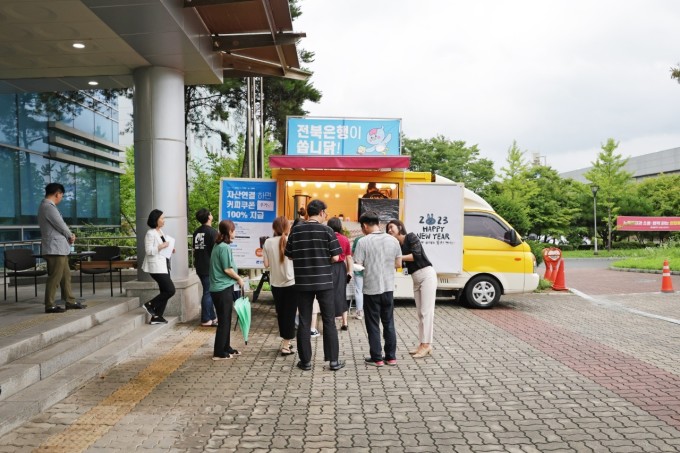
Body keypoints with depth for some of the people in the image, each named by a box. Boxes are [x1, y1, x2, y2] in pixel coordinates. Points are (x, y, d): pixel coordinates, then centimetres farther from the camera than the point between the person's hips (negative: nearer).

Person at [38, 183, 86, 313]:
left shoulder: (47, 206, 16)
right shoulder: (49, 207, -17)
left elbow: (61, 226, 17)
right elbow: (61, 226, -15)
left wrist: (70, 235, 3)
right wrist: (71, 236, 3)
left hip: (60, 248, 11)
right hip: (55, 248, -11)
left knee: (66, 275, 14)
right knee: (55, 277, -5)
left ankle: (70, 301, 20)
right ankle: (50, 305, 1)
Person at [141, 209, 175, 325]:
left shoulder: (160, 231, 14)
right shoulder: (150, 233, -13)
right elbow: (148, 251, -17)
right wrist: (161, 246, -24)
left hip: (164, 265, 9)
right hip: (156, 266, -9)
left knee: (165, 291, 8)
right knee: (170, 290, -11)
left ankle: (156, 316, 14)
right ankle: (150, 305, 4)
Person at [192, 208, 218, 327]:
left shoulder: (196, 232, 11)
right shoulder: (212, 232, -13)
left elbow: (195, 249, 17)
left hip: (200, 267, 8)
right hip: (209, 267, -8)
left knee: (208, 291, 14)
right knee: (208, 292, -2)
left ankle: (212, 317, 20)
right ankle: (206, 320, 2)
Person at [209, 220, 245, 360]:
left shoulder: (218, 245, 11)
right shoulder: (225, 247, -17)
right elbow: (227, 269, -17)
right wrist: (239, 278, -6)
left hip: (219, 288, 9)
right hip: (223, 288, -9)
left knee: (225, 320, 17)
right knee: (224, 321, 0)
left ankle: (226, 348, 26)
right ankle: (219, 353, 7)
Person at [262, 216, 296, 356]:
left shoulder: (268, 242, -4)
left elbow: (266, 264, -3)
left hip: (276, 283, 3)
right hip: (291, 282, -3)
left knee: (281, 313, 17)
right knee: (289, 313, 5)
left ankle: (285, 341, 27)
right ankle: (286, 346, 5)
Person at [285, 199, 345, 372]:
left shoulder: (295, 230, 0)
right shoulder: (327, 230, -7)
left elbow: (289, 255, 6)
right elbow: (335, 257, -8)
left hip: (303, 282, 2)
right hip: (324, 281, -2)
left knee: (304, 322, 9)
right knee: (329, 321, 8)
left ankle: (305, 361, 14)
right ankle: (333, 360, 12)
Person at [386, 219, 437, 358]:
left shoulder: (411, 237, -6)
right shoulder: (397, 246, 11)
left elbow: (416, 255, -18)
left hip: (427, 274, -8)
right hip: (416, 279, 8)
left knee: (426, 311, -6)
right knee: (420, 312, 8)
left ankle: (426, 344, -4)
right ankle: (423, 344, 13)